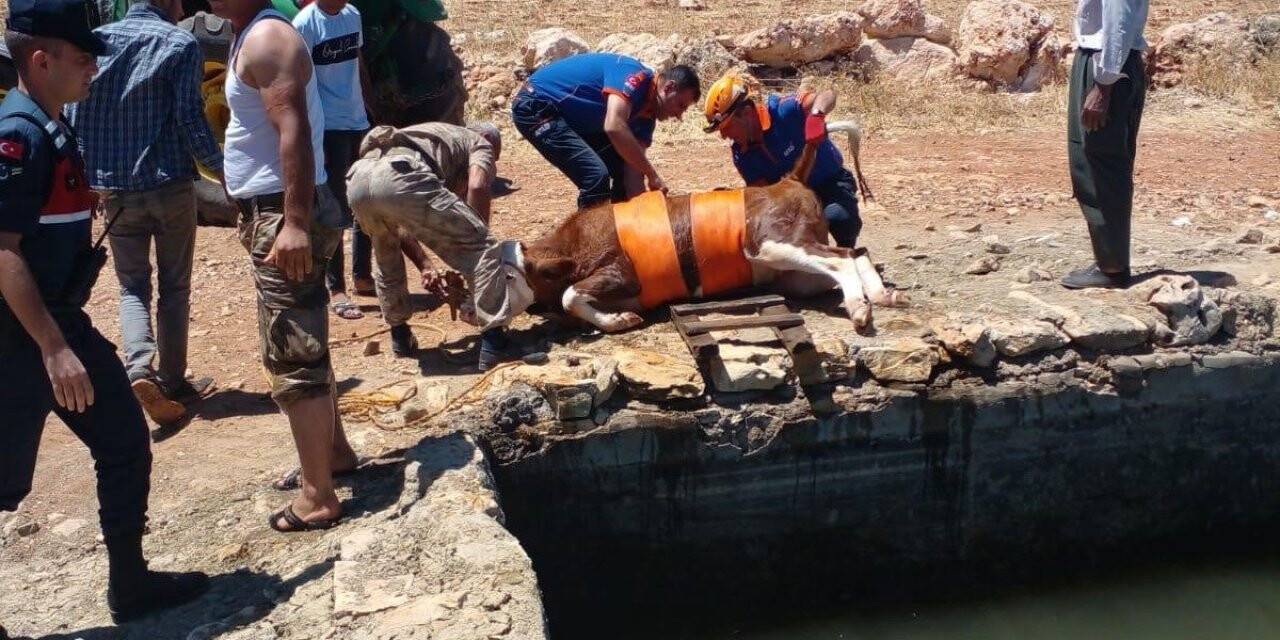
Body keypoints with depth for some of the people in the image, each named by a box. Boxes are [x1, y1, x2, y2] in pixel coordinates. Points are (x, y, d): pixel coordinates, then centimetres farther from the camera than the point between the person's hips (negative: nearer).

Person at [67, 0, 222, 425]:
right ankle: (173, 382, 14)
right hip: (170, 184, -3)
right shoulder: (180, 44, -6)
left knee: (132, 286, 12)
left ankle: (139, 367, -12)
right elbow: (190, 117, -11)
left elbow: (73, 117, 6)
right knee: (174, 286, 10)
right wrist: (222, 171, -3)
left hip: (116, 188, 3)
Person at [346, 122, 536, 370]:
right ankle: (494, 345, -3)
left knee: (386, 253, 36)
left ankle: (400, 337, 40)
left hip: (357, 179, 7)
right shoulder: (481, 144, 28)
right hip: (400, 177, -7)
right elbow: (477, 187, 1)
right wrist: (479, 234, 13)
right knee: (481, 249, 3)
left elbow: (395, 226, 41)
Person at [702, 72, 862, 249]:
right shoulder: (742, 155, -11)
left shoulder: (783, 111, -28)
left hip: (830, 182, -6)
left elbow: (827, 95, -41)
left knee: (838, 216, -35)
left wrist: (816, 114, -61)